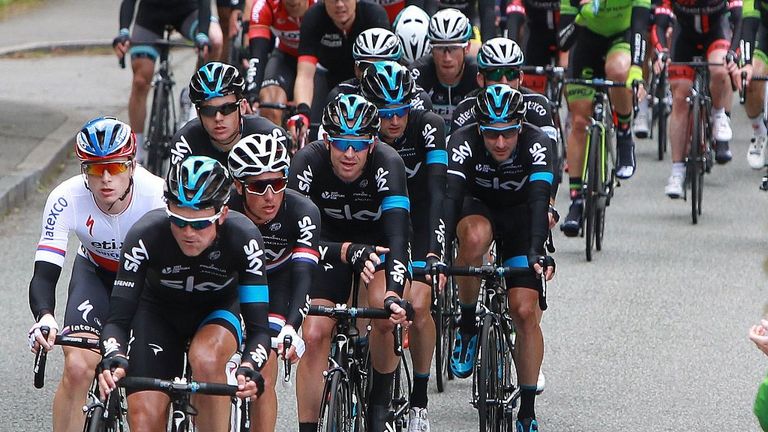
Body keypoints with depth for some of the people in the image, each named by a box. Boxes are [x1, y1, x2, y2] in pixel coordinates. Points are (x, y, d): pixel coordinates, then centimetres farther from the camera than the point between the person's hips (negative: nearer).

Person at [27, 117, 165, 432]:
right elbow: (44, 274, -32)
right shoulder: (66, 199, -30)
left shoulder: (159, 196, -34)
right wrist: (44, 317, -54)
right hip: (96, 273, 1)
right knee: (77, 368, -20)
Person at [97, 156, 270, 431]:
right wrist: (114, 358, -50)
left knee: (206, 359, -36)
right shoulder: (146, 235, -32)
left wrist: (249, 368, -51)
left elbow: (258, 327, -30)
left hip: (217, 310, 0)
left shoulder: (243, 238, -32)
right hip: (159, 312, 1)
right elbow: (118, 318, -29)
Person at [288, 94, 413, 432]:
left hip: (378, 239, -1)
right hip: (330, 244, 1)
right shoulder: (308, 162, -29)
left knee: (385, 318, -27)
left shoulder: (387, 163, -32)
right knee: (314, 335, -14)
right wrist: (347, 252, -53)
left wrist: (394, 294, -59)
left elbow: (397, 234, -43)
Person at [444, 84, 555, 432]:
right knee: (474, 236, -38)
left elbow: (540, 199, -39)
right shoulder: (464, 142, -28)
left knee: (524, 311, -13)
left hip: (521, 215, 0)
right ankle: (467, 324, -15)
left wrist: (537, 251, -54)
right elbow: (450, 195, -39)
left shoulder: (536, 143, -28)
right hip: (479, 208, 0)